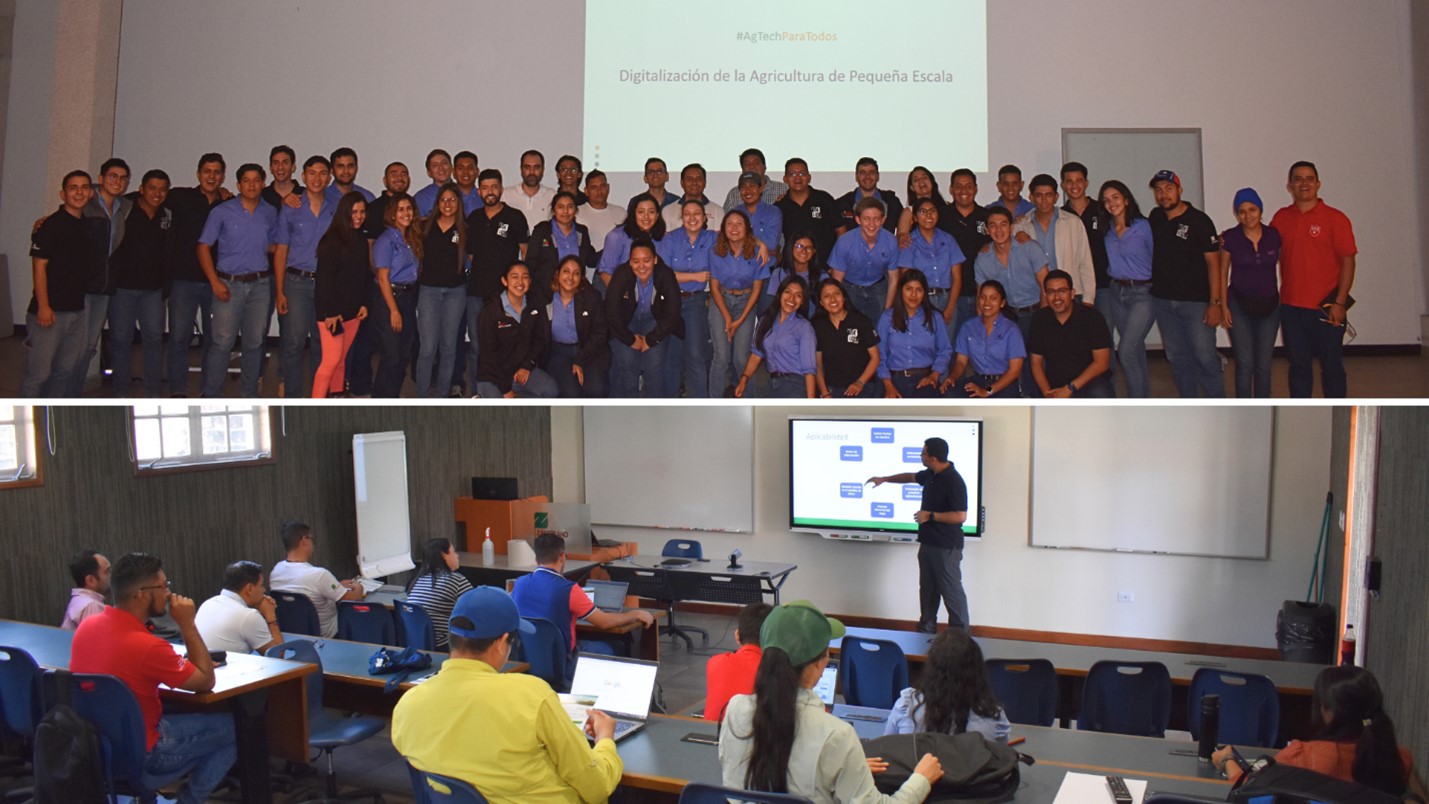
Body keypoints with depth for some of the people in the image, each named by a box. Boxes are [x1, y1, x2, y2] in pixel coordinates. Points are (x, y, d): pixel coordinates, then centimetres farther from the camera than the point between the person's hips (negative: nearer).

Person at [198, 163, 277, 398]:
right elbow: (204, 247, 0)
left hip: (260, 284, 3)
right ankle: (210, 396, 0)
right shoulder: (222, 212, 0)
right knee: (222, 342, -7)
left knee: (254, 342, 7)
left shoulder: (269, 213, 9)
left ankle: (249, 395, 18)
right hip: (229, 284, -3)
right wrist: (215, 282, -9)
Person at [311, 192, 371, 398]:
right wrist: (330, 312, -17)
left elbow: (365, 274, 17)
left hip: (353, 309, 7)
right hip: (332, 309, -7)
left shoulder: (361, 240, 13)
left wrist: (364, 303, 6)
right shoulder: (332, 240, -11)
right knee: (331, 359, -12)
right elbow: (325, 278, -14)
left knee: (341, 359, 9)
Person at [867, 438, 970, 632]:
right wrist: (884, 479, 32)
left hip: (946, 547, -9)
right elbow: (912, 477, 29)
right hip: (928, 542, 9)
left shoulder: (954, 481, -21)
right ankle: (926, 630, 25)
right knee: (927, 589, 16)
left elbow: (960, 516, -25)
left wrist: (930, 516, -19)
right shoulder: (930, 475, 7)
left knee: (951, 591, -4)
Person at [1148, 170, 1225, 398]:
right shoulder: (1155, 217, 7)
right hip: (1162, 300, 5)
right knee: (1178, 358, 10)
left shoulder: (1199, 220, -7)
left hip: (1195, 301, -5)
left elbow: (1213, 262, -9)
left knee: (1205, 357, -7)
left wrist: (1215, 302, -16)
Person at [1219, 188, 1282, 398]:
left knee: (1263, 365, 6)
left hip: (1269, 306, 2)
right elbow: (1223, 274, 1)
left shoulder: (1274, 235, -2)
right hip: (1239, 306, -2)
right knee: (1245, 364, -3)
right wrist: (1223, 306, -4)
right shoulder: (1229, 238, -6)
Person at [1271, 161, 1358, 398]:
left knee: (1331, 366, 5)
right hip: (1291, 307, 3)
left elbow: (1348, 261, -6)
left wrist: (1340, 302, -13)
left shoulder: (1335, 218, -4)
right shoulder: (1281, 218, 6)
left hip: (1326, 309, -3)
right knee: (1298, 365, 11)